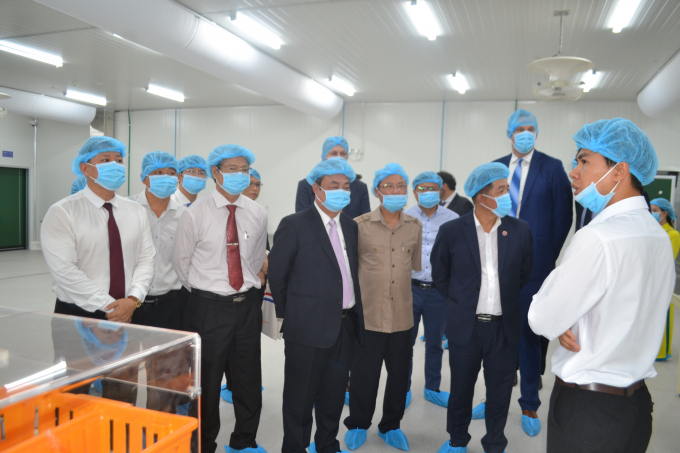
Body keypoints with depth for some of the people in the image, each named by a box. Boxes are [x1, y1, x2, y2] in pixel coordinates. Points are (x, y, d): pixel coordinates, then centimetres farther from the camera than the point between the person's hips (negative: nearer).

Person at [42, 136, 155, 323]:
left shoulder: (136, 211, 5)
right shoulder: (61, 213, -9)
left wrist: (133, 299, -15)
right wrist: (110, 308, -18)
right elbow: (65, 271, -17)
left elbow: (146, 259, 1)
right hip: (77, 315, -4)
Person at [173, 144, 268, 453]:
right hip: (209, 307, -3)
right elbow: (181, 262, 1)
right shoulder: (195, 214, -10)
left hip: (248, 304, 4)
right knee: (207, 382, 10)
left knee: (249, 378, 15)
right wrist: (203, 292, 9)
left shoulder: (257, 214, 0)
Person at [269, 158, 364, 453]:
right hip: (309, 327, -5)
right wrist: (290, 316, 2)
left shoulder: (350, 226, 10)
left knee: (333, 395, 18)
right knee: (301, 396, 9)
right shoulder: (294, 225, -8)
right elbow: (277, 276, -5)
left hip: (346, 326, 6)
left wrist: (355, 312, 8)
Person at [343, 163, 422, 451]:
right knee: (364, 375, 8)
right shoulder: (360, 225, -7)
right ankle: (357, 425, 33)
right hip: (368, 316, -3)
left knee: (400, 375, 14)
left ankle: (391, 425, 37)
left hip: (402, 316, 3)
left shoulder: (415, 227, 4)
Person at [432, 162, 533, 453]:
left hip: (504, 327, 1)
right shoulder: (451, 231, -7)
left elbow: (524, 275, 11)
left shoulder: (520, 230, -3)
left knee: (500, 391, 13)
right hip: (465, 326, -1)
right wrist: (462, 303, 8)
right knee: (461, 388, 14)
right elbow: (440, 276, 6)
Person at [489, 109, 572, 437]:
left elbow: (563, 215, -1)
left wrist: (549, 256, -2)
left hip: (534, 262, -3)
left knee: (529, 330, 3)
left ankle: (529, 405, 18)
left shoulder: (552, 168, -1)